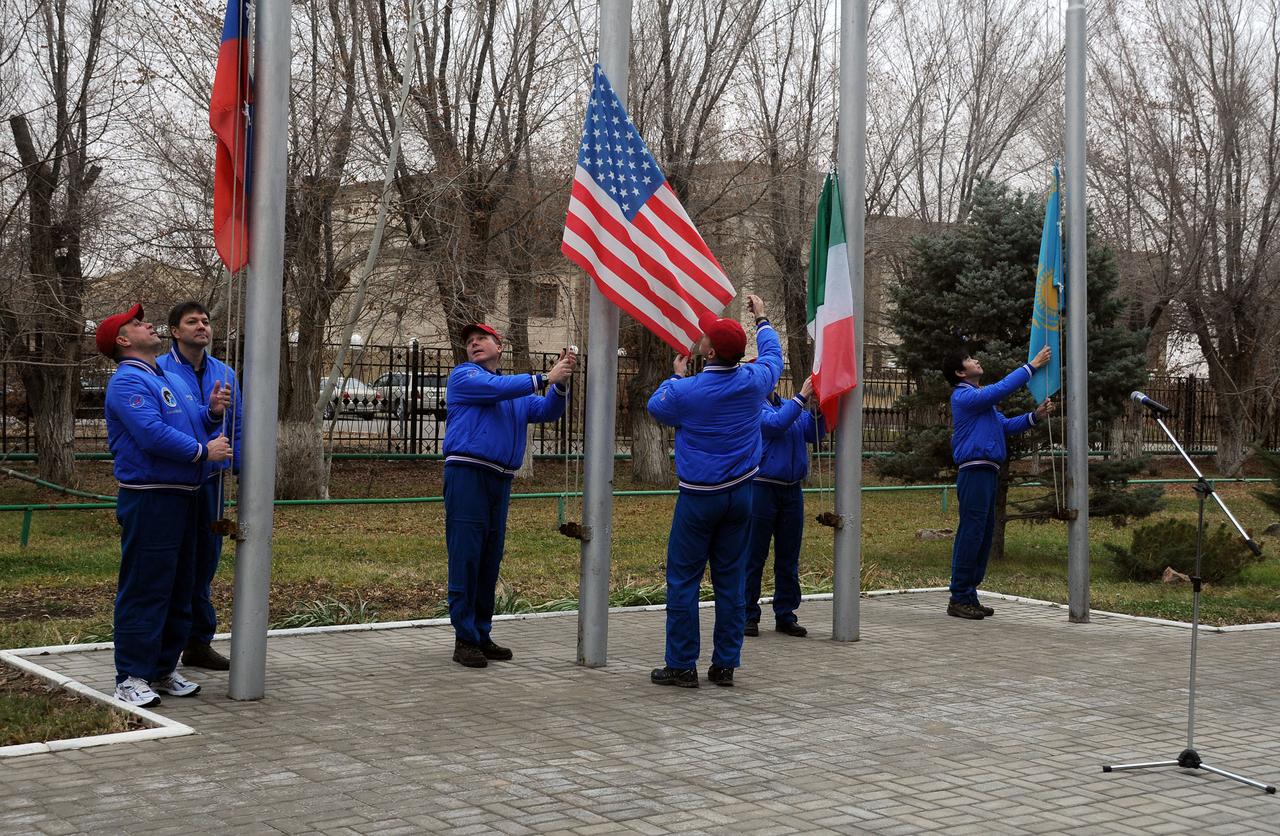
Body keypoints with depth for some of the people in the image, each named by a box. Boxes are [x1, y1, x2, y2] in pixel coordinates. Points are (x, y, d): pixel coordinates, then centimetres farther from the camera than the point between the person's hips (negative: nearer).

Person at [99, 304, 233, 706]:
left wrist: (212, 413, 4)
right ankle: (131, 677, -2)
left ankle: (163, 669, 22)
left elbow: (189, 422, 25)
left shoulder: (168, 379, 20)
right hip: (148, 499, -10)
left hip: (182, 497, 10)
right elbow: (152, 433, -23)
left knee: (179, 588, 13)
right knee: (145, 588, -7)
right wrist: (204, 451, -16)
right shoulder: (128, 381, -11)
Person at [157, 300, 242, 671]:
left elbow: (237, 429, 14)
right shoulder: (159, 371, -7)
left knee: (204, 563, 14)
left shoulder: (225, 373, 11)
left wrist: (245, 473, 3)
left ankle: (199, 642, 26)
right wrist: (208, 411, -26)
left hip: (211, 483, 6)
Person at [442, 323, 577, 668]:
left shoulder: (520, 391, 24)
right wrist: (544, 378, -14)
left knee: (490, 561, 10)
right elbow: (496, 388, -13)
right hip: (467, 474, -6)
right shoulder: (464, 376, 5)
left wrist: (561, 382, -8)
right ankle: (465, 639, -5)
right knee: (466, 558, -8)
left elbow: (547, 411, 9)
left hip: (500, 480, 6)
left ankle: (481, 635, 18)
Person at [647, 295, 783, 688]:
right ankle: (725, 664, 12)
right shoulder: (752, 381, -5)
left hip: (699, 497, -4)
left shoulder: (686, 391, -16)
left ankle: (681, 665, 3)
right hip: (741, 494, 4)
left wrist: (677, 375, 24)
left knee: (683, 579, 3)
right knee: (730, 579, 9)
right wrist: (762, 320, 36)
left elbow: (656, 407, 8)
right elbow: (773, 356, 20)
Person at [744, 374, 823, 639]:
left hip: (792, 491, 6)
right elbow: (776, 424, -21)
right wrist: (802, 397, -20)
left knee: (788, 558, 10)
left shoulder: (788, 404, 14)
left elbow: (812, 433, 6)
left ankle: (785, 615, 18)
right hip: (762, 487, -6)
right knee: (754, 556, 0)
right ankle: (748, 615, 7)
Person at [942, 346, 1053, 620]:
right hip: (974, 471, -10)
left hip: (987, 473, 10)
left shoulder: (981, 399, 24)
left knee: (984, 535, 10)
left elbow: (1006, 425, 20)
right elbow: (1001, 389, -18)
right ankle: (959, 599, -7)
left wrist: (1035, 416, 5)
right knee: (971, 533, -10)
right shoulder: (964, 396, -8)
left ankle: (970, 595, 15)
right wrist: (1032, 366, -13)